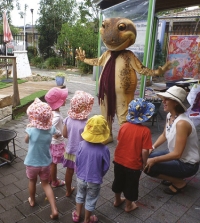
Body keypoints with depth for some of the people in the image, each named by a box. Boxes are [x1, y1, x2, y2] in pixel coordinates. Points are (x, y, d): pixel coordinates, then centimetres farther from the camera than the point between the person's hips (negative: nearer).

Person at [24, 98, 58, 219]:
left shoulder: (31, 129, -26)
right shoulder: (51, 129, -16)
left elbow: (26, 141, -6)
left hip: (32, 163, -2)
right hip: (46, 163, 2)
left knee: (32, 181, 27)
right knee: (46, 184, 21)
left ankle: (32, 200, 51)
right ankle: (54, 210, 13)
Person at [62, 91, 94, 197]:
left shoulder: (68, 119, -12)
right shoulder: (86, 124, -29)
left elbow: (65, 134, -1)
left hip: (69, 151, 5)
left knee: (69, 171, 24)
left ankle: (68, 191, 46)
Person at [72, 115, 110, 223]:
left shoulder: (82, 144, -19)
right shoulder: (104, 149, -26)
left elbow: (77, 161, -6)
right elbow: (106, 167, -13)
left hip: (81, 177, 3)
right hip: (94, 180, -3)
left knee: (80, 195, 28)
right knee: (90, 200, 20)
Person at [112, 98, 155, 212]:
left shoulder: (123, 126, -9)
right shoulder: (145, 131, -22)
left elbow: (119, 142, 1)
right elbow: (144, 151, -20)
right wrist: (144, 163, -2)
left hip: (119, 161, 4)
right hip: (133, 165, -4)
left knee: (118, 181, 25)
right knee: (131, 185, 19)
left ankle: (117, 200, 47)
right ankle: (129, 206, 39)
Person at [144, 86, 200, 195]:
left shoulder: (182, 123, -32)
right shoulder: (169, 116, -5)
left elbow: (177, 154, -30)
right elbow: (164, 135, 12)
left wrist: (154, 160, -23)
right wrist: (152, 148, 0)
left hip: (187, 164, -8)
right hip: (176, 155, 9)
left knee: (148, 167, -16)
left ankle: (179, 182, 3)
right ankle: (173, 177, 16)